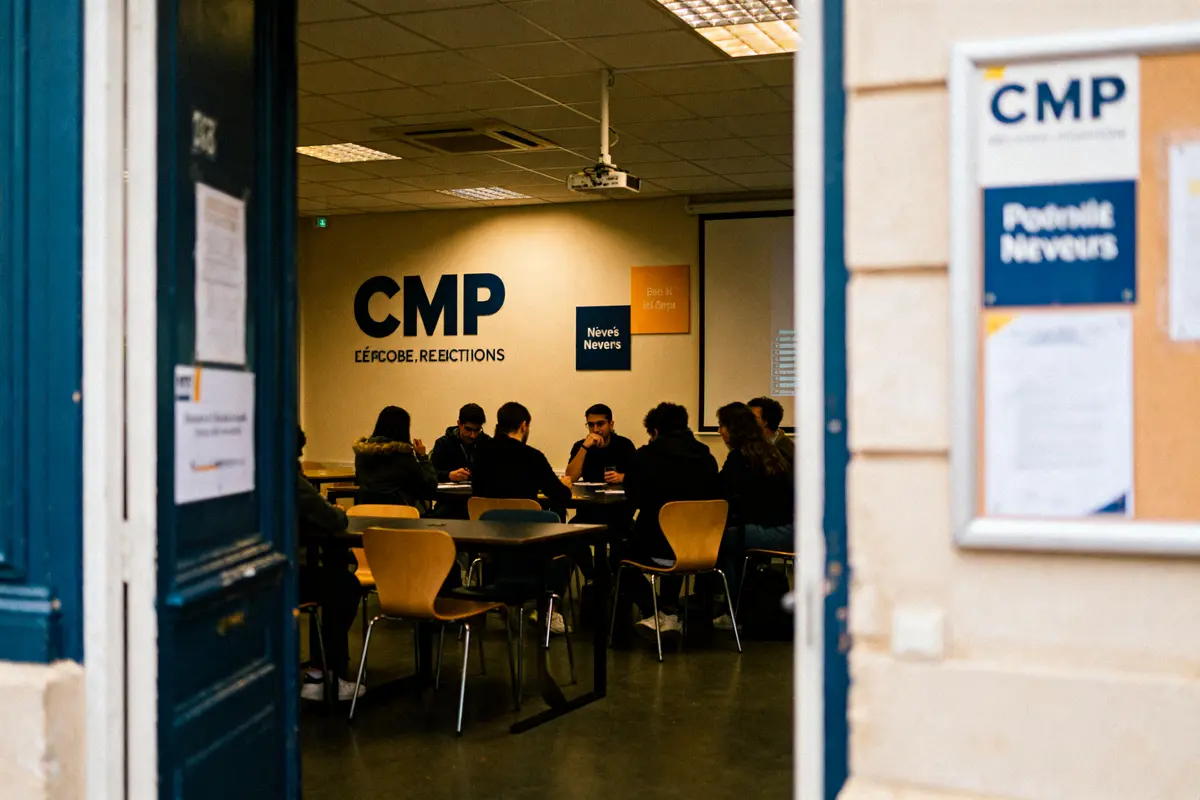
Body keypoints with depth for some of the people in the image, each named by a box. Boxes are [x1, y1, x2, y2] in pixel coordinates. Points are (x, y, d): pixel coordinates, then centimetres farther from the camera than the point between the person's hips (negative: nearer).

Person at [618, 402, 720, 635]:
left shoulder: (646, 456, -8)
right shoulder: (706, 457, 2)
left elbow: (633, 498, 4)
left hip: (657, 545, -5)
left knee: (618, 550, 27)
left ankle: (660, 614, 11)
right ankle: (668, 609, 39)